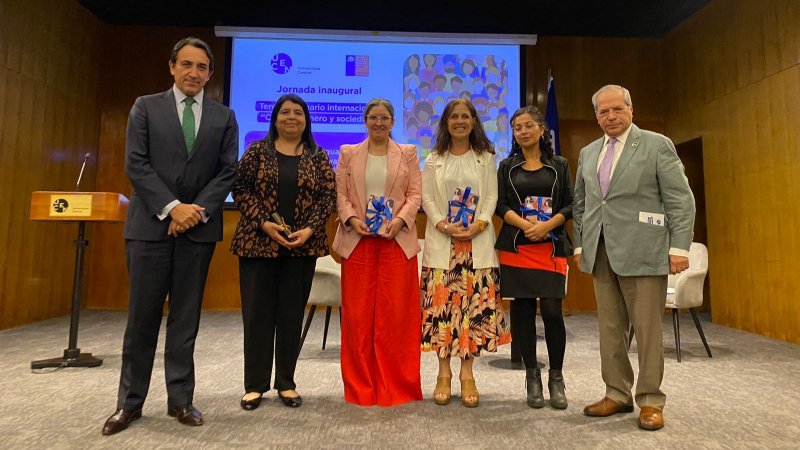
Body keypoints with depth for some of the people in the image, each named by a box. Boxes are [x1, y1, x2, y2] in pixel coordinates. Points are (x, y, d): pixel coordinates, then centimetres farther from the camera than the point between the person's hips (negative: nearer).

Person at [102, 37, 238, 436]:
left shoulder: (224, 116, 10)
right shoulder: (146, 107, 8)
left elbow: (228, 171, 3)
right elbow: (136, 164, -1)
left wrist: (197, 210, -10)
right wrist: (171, 207, -13)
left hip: (199, 225, 1)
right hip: (151, 223, -1)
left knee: (186, 317, 6)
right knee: (142, 316, 4)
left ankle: (180, 399, 17)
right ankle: (130, 402, 18)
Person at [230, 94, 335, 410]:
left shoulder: (319, 156, 8)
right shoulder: (257, 151, 6)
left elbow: (328, 195, 3)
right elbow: (240, 189, 0)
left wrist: (310, 229, -11)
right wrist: (264, 223, -13)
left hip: (303, 245, 1)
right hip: (258, 241, 0)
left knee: (292, 313, 6)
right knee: (257, 312, 3)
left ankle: (286, 382, 19)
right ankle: (255, 384, 17)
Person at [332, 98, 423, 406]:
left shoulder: (407, 154, 13)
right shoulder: (348, 153, 14)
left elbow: (415, 194, 5)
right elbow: (340, 194, 7)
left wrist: (400, 220, -12)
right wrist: (352, 219, -10)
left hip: (397, 240, 0)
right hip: (358, 240, 1)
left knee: (396, 313, 1)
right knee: (357, 313, 2)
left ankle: (395, 385, 15)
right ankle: (360, 386, 16)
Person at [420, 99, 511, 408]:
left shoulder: (486, 158, 11)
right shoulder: (434, 160, 11)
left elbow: (492, 197, 5)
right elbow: (426, 199, 4)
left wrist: (478, 225, -11)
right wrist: (444, 225, -11)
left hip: (477, 241, 0)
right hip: (441, 241, 0)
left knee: (475, 303, -1)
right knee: (440, 302, -2)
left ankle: (467, 373, 11)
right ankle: (444, 373, 11)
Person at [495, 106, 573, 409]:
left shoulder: (559, 165, 11)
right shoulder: (507, 167, 11)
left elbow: (570, 205, 4)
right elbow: (500, 205, 2)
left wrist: (546, 226, -14)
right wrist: (525, 224, -16)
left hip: (551, 247, 0)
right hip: (516, 247, 1)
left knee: (552, 312, -5)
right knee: (522, 311, 2)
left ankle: (556, 378, 12)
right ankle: (532, 376, 16)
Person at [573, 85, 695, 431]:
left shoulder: (656, 145, 2)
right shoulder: (588, 153, 16)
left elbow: (681, 200, -3)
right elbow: (580, 204, 18)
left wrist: (679, 247, -9)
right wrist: (580, 245, 12)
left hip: (642, 252, -4)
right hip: (601, 253, 5)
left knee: (647, 329, 2)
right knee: (610, 328, 8)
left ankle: (650, 401, 15)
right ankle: (617, 394, 20)